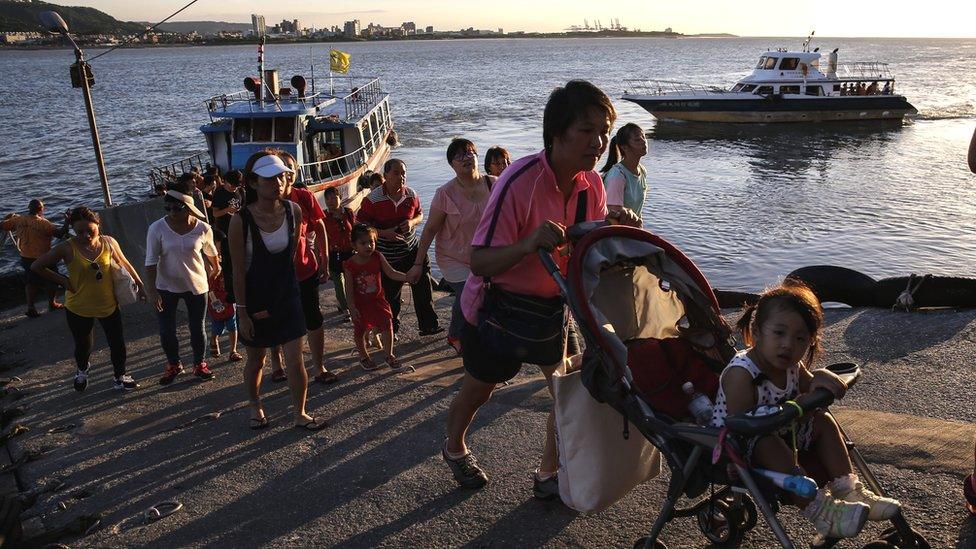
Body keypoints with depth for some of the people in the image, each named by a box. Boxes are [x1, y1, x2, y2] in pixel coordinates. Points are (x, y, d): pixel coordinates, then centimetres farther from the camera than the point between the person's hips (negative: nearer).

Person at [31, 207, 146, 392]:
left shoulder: (108, 243, -10)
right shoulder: (67, 248, -17)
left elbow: (124, 264, 5)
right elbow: (37, 266, -8)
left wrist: (140, 284, 7)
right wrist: (63, 281, -10)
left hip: (108, 305, 1)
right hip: (79, 308, -1)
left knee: (117, 343, 9)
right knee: (83, 346, 16)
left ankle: (121, 376, 32)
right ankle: (82, 370, 49)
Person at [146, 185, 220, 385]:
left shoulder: (203, 229, -12)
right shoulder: (157, 228, -15)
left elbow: (210, 252, 8)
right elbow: (151, 262, -11)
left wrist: (216, 268, 24)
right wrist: (152, 290, -15)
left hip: (196, 285, 0)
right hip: (166, 287, 0)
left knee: (197, 328, 10)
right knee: (166, 331, 6)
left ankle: (200, 364, 29)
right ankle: (173, 365, 28)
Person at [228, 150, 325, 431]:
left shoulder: (293, 210, -9)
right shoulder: (241, 220, -20)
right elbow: (239, 271, -14)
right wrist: (242, 312, -12)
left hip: (287, 295, 2)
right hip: (254, 299, -2)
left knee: (295, 358, 1)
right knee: (256, 359, 16)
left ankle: (300, 414, 19)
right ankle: (255, 407, 41)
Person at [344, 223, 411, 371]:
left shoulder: (378, 258, -9)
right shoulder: (350, 265, -16)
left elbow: (391, 273, -9)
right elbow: (349, 289, -11)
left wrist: (407, 277, -25)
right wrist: (352, 308, -14)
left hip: (377, 299, 2)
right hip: (360, 303, -2)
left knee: (387, 324, -5)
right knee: (360, 330, 10)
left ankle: (389, 356, 12)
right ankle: (364, 356, 34)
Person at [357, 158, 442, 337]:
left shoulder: (411, 195, 0)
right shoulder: (373, 199, -12)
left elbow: (419, 214, 15)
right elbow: (361, 224, -7)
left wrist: (412, 222, -8)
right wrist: (383, 233, -21)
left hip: (412, 249, 3)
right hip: (387, 256, -3)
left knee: (423, 287, 3)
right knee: (391, 294, 7)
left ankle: (428, 325, 16)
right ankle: (392, 328, 26)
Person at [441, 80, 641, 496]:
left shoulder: (591, 183, -10)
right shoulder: (519, 182, -31)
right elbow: (479, 262, -30)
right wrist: (529, 244, -48)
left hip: (550, 306, 5)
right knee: (478, 391, 17)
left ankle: (549, 475, 29)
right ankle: (454, 449, 49)